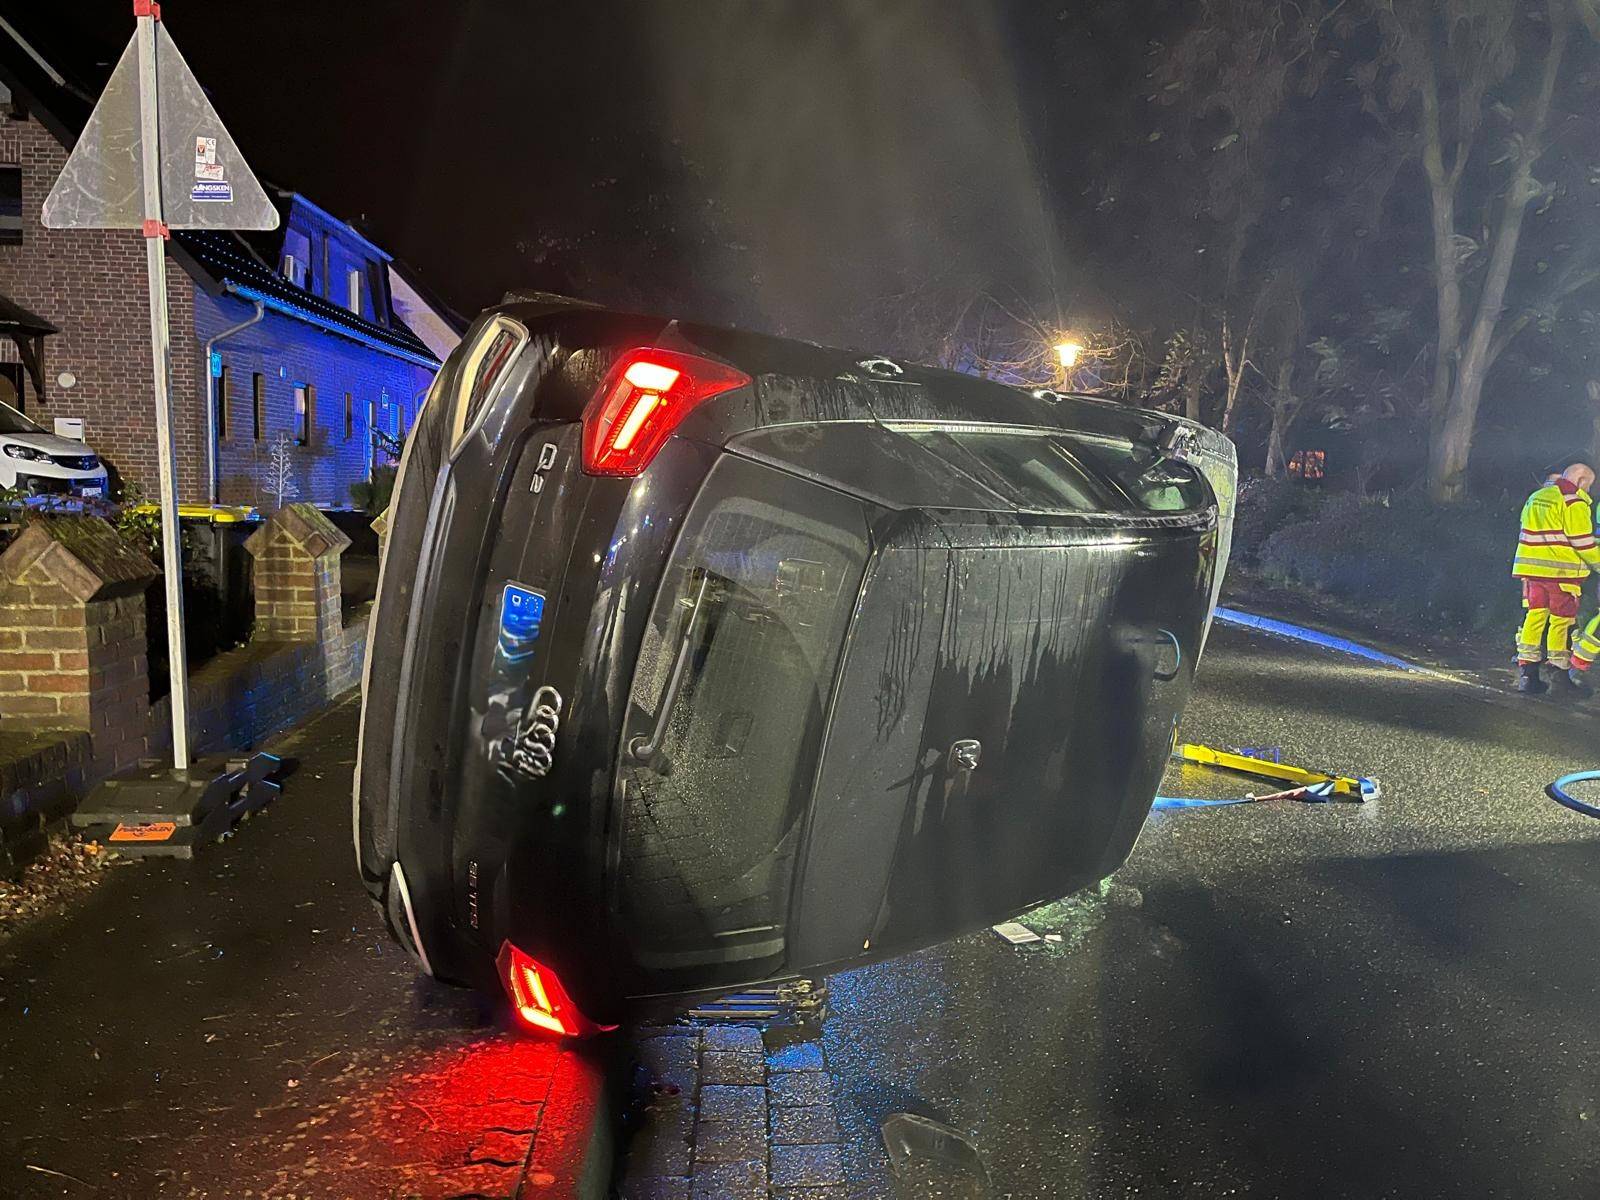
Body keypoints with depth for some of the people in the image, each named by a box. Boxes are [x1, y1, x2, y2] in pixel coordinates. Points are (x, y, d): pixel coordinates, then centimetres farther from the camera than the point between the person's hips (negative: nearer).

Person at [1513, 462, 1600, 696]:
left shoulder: (1535, 497, 14)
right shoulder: (1575, 502, -9)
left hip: (1531, 567, 7)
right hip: (1562, 570, -6)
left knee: (1535, 616, 9)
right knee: (1561, 621, 2)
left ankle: (1527, 674, 7)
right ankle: (1560, 675, 7)